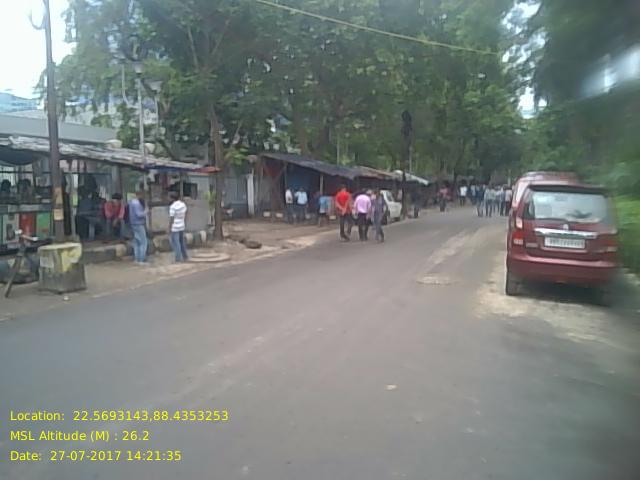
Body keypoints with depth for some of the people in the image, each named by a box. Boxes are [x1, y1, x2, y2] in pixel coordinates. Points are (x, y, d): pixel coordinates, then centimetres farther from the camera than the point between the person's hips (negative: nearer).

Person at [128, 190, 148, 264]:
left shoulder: (131, 202, 13)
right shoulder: (137, 203, -19)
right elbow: (139, 214, -24)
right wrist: (145, 211, -8)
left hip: (134, 224, 10)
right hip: (138, 224, -10)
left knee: (136, 242, 13)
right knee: (143, 242, -6)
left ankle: (137, 259, 16)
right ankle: (141, 260, -7)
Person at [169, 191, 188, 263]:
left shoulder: (173, 207, -20)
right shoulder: (183, 204, 2)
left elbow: (171, 219, -18)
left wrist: (169, 229, -11)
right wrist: (185, 223, 22)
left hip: (174, 228, -8)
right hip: (182, 227, 8)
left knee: (175, 243, 0)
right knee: (182, 242, 18)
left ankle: (178, 259, 1)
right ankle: (185, 257, 25)